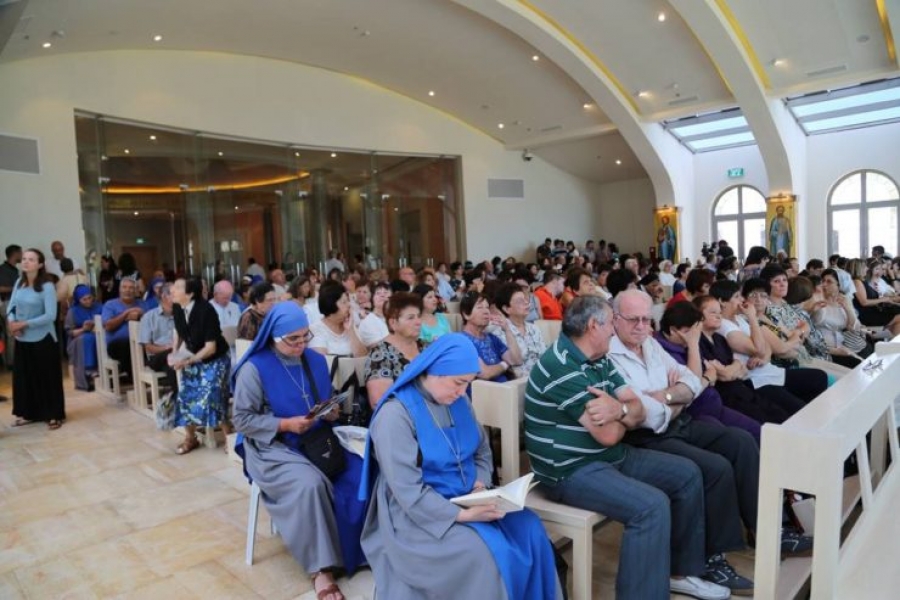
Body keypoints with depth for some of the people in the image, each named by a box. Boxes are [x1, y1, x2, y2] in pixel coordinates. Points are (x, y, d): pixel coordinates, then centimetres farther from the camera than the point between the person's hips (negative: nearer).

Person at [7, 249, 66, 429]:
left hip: (43, 339, -6)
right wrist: (11, 322, -12)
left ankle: (54, 415, 12)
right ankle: (29, 413, 27)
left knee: (47, 378, 2)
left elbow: (50, 316, -18)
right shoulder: (19, 283, 3)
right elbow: (11, 307, 7)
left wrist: (24, 324, -20)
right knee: (23, 376, 13)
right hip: (22, 339, 6)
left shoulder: (47, 286, -14)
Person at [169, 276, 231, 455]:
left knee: (208, 396, -16)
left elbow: (211, 347, -26)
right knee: (186, 396, 4)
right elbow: (179, 332, 9)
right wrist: (174, 353, -6)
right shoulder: (177, 308, -10)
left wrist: (187, 361, -29)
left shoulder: (206, 310, -28)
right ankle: (190, 438, 25)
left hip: (214, 360, -6)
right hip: (192, 358, 6)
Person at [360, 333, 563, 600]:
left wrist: (481, 481, -7)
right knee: (486, 553, -27)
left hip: (467, 499, 7)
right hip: (420, 515, -6)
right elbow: (409, 492, -22)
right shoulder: (395, 414, -19)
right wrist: (462, 515, -26)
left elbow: (482, 450, 14)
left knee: (529, 528, -14)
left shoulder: (458, 402, 4)